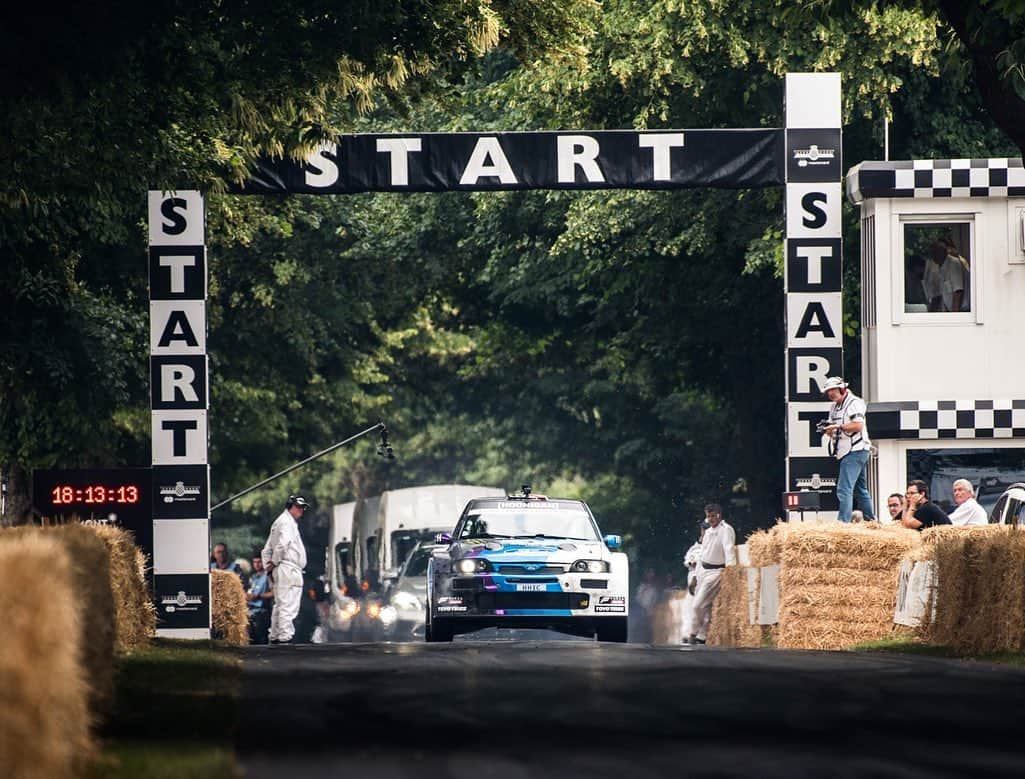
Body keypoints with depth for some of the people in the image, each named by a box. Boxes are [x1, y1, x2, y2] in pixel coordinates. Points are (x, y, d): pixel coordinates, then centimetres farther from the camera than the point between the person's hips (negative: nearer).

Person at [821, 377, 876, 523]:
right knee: (860, 490, 15)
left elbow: (858, 425, -20)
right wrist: (828, 430, -1)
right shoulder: (834, 407, 19)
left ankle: (842, 522, -22)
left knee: (844, 489, -17)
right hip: (846, 452, 10)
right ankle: (871, 521, 22)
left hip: (855, 451, -10)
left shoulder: (854, 403, -8)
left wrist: (838, 426, -20)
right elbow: (835, 433, 21)